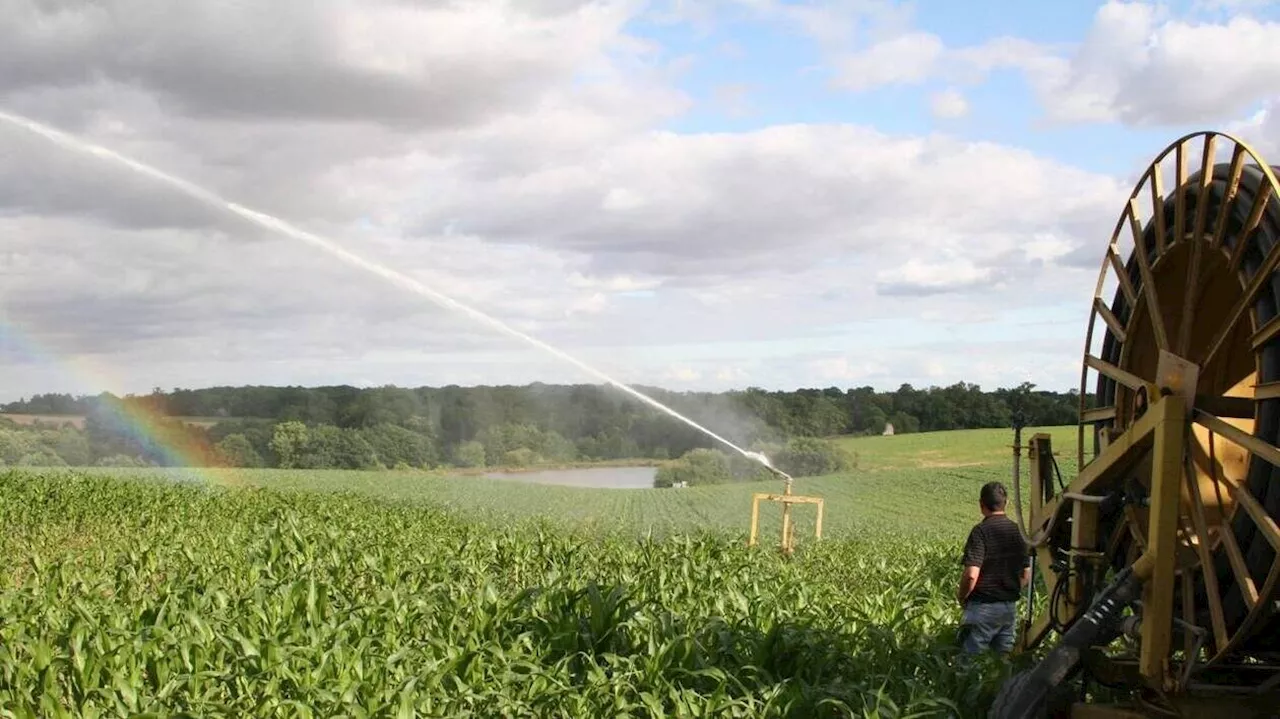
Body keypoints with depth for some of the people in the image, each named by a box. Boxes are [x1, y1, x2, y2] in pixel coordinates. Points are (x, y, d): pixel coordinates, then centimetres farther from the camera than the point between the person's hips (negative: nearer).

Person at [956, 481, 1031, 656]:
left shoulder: (981, 531, -14)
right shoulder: (1018, 531, 5)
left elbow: (971, 575, -21)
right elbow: (1026, 575, 10)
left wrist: (961, 597, -5)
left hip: (983, 607, -6)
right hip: (1010, 607, 6)